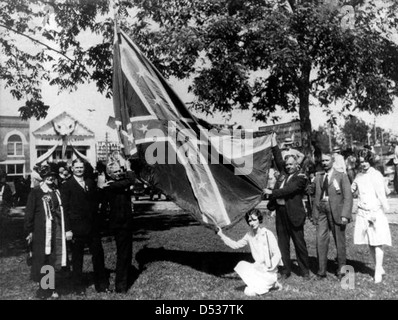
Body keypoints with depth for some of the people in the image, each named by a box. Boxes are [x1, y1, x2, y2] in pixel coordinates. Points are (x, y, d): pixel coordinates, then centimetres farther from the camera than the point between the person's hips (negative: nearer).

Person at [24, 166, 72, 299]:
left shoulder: (57, 192, 12)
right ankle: (44, 290, 13)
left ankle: (51, 288, 17)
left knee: (55, 260, 6)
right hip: (41, 231, -4)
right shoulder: (35, 192, -2)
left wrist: (67, 229, 10)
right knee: (42, 259, 2)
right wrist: (29, 231, -8)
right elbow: (29, 213, -3)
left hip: (57, 230, 4)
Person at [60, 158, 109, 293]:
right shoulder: (67, 186, -3)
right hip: (76, 227, -4)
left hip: (93, 225, 4)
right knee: (77, 257, 8)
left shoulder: (91, 183, 11)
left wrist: (96, 220, 3)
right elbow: (65, 208, -6)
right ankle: (78, 286, 21)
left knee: (98, 254, 7)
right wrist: (68, 228, -12)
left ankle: (102, 283, 18)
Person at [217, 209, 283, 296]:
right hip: (257, 268, 7)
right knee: (241, 265, -18)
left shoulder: (267, 234, -15)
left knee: (249, 292, -17)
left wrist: (267, 268, -19)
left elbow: (277, 255, -13)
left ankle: (272, 283, 6)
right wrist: (221, 235, 5)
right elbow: (235, 245, 10)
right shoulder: (249, 235, 2)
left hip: (269, 272, -7)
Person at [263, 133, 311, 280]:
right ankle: (286, 270, 21)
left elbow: (288, 190, -17)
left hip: (293, 214, -6)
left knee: (299, 243, 3)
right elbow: (278, 159, 13)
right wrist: (274, 143, 6)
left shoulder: (301, 178, -6)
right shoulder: (284, 173, 13)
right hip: (280, 212, 6)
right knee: (283, 243, 11)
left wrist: (272, 192, -14)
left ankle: (305, 271, 15)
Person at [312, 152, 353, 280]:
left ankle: (341, 270, 23)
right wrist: (315, 214, 9)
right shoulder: (318, 177, 12)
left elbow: (348, 197, -4)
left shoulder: (341, 176, 0)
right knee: (320, 241, -3)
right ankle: (321, 271, 6)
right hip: (322, 212, 3)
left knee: (340, 242, 7)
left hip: (336, 213, -3)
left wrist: (345, 215, -13)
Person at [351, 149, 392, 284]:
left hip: (376, 214, -5)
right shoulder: (359, 176, 8)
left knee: (377, 243, -2)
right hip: (363, 214, 5)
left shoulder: (376, 175, -7)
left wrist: (384, 210, -8)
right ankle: (379, 267, 25)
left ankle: (377, 272, 8)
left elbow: (381, 195, -7)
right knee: (369, 244, 10)